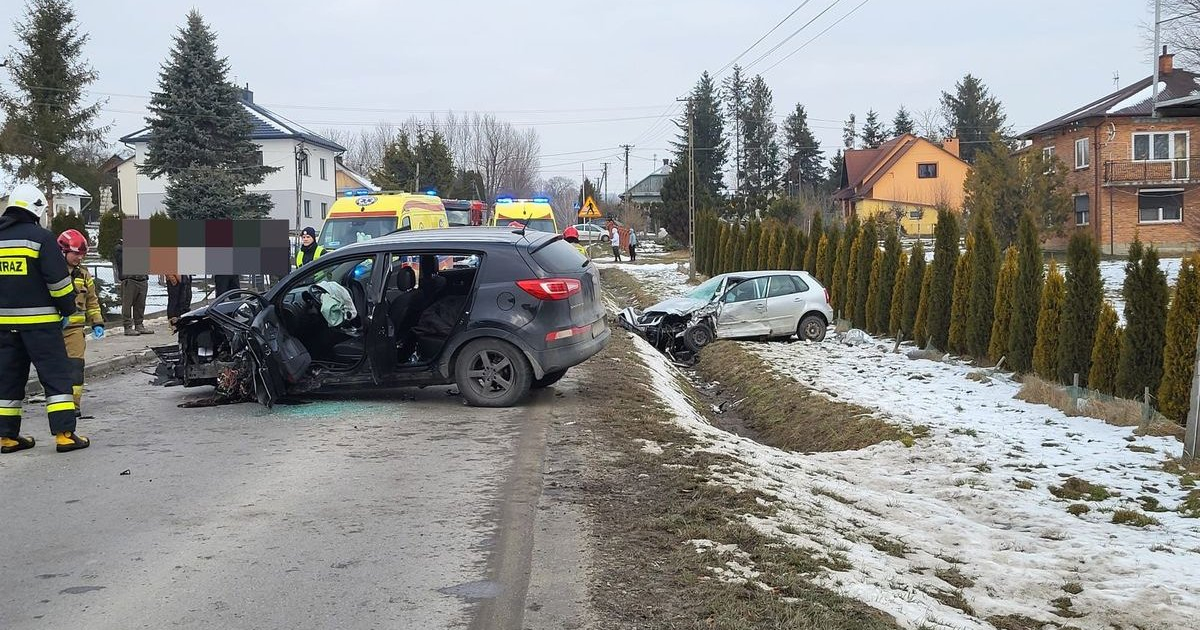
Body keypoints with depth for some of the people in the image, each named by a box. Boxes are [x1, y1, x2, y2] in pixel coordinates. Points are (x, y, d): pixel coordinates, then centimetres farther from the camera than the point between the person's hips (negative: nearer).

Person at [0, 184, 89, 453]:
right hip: (39, 319, -6)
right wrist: (67, 309, 0)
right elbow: (58, 278, -12)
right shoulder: (40, 236, -8)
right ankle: (65, 433, -7)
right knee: (56, 375, -2)